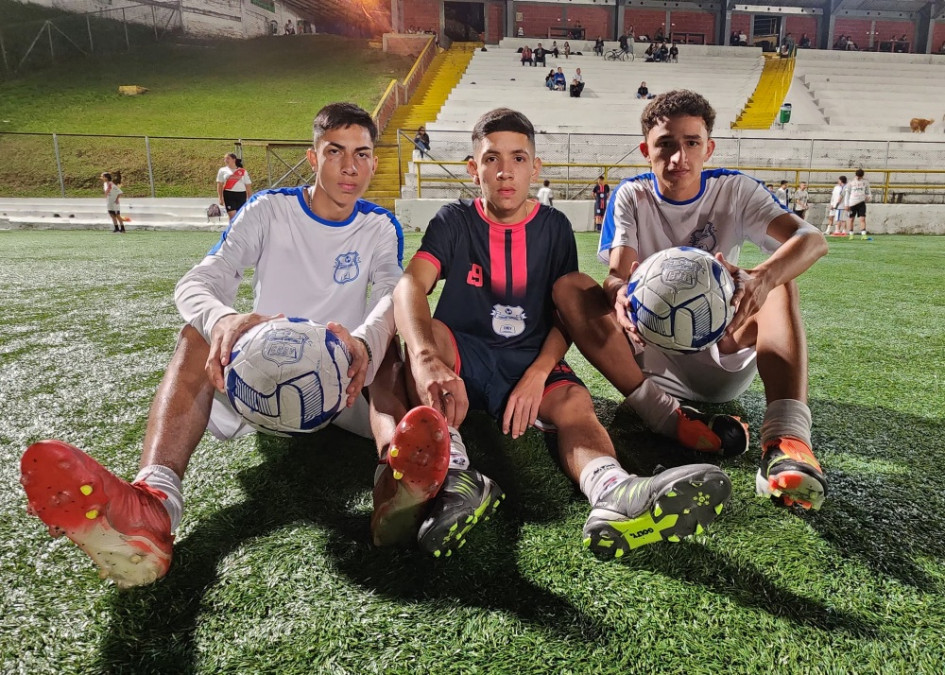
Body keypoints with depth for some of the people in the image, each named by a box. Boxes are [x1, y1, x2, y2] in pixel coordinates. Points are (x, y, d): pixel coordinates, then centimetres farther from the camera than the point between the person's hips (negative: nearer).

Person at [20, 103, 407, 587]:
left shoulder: (381, 228, 3)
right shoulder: (269, 210, 1)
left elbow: (393, 296, -17)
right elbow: (196, 283, -12)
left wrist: (364, 341, -43)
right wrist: (224, 319, -39)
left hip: (342, 383, 0)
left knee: (391, 344, -28)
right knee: (198, 335, -26)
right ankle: (155, 500, -52)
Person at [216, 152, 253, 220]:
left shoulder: (243, 171, 9)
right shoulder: (222, 170, 9)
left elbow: (248, 186, 10)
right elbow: (219, 185, 7)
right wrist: (220, 198, -2)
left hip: (241, 195, 1)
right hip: (229, 194, -1)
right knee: (232, 216, -11)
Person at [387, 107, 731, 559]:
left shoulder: (554, 228, 6)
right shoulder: (454, 222, -1)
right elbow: (410, 286, -21)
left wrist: (537, 375, -21)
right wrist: (427, 359, -42)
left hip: (533, 362, 1)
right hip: (464, 357, 0)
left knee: (575, 400, -30)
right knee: (423, 328, -31)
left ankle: (612, 493, -64)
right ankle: (455, 474, -52)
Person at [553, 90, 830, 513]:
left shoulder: (734, 190, 0)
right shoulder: (631, 196, 1)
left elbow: (812, 239, -17)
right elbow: (618, 275, -15)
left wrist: (761, 279, -41)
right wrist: (621, 294, -42)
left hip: (723, 361, 0)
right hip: (653, 360, 0)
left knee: (779, 280, -24)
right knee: (569, 288, -21)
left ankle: (787, 438, -44)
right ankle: (668, 418, -34)